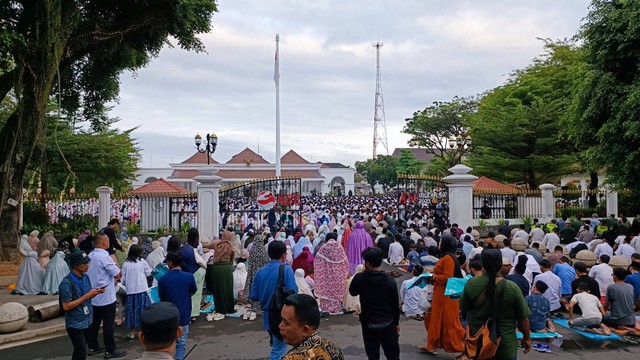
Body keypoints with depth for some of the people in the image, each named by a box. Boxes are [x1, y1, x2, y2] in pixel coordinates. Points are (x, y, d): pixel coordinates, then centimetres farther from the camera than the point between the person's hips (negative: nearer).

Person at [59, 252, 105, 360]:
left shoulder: (85, 277, 3)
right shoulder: (67, 282, -20)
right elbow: (66, 306, -21)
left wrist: (96, 292, -7)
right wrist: (87, 296, -22)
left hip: (87, 321, 7)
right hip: (75, 324, -7)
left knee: (79, 351, 17)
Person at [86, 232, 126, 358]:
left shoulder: (89, 256, 6)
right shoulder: (105, 257, -21)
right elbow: (118, 274, -16)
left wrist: (112, 277, 12)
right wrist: (115, 262, 0)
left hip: (93, 296, 8)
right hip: (106, 297, -8)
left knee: (94, 322, 15)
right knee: (108, 324, -1)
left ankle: (92, 347, 24)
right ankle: (110, 350, 5)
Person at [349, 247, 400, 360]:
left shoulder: (359, 278, -13)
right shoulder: (390, 281, -13)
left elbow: (352, 292, 8)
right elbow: (395, 305, -5)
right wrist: (396, 323, 9)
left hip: (368, 323, 1)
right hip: (387, 323, 0)